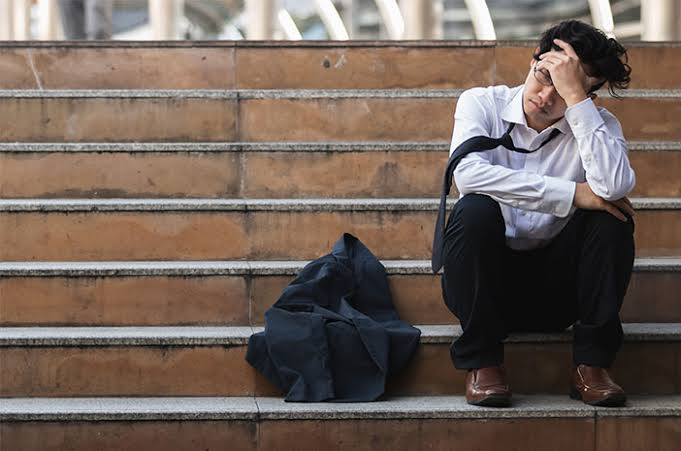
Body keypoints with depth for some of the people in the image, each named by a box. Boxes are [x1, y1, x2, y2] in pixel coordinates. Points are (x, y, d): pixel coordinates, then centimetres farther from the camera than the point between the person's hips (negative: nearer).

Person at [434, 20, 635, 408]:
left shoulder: (598, 124, -3)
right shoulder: (482, 104, -5)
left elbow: (614, 185, -28)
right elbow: (468, 172, -27)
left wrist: (575, 96, -26)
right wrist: (572, 194, -27)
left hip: (555, 288, 1)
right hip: (487, 279, -1)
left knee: (612, 216, -22)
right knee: (474, 210, -30)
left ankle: (591, 363, -15)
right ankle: (483, 360, -17)